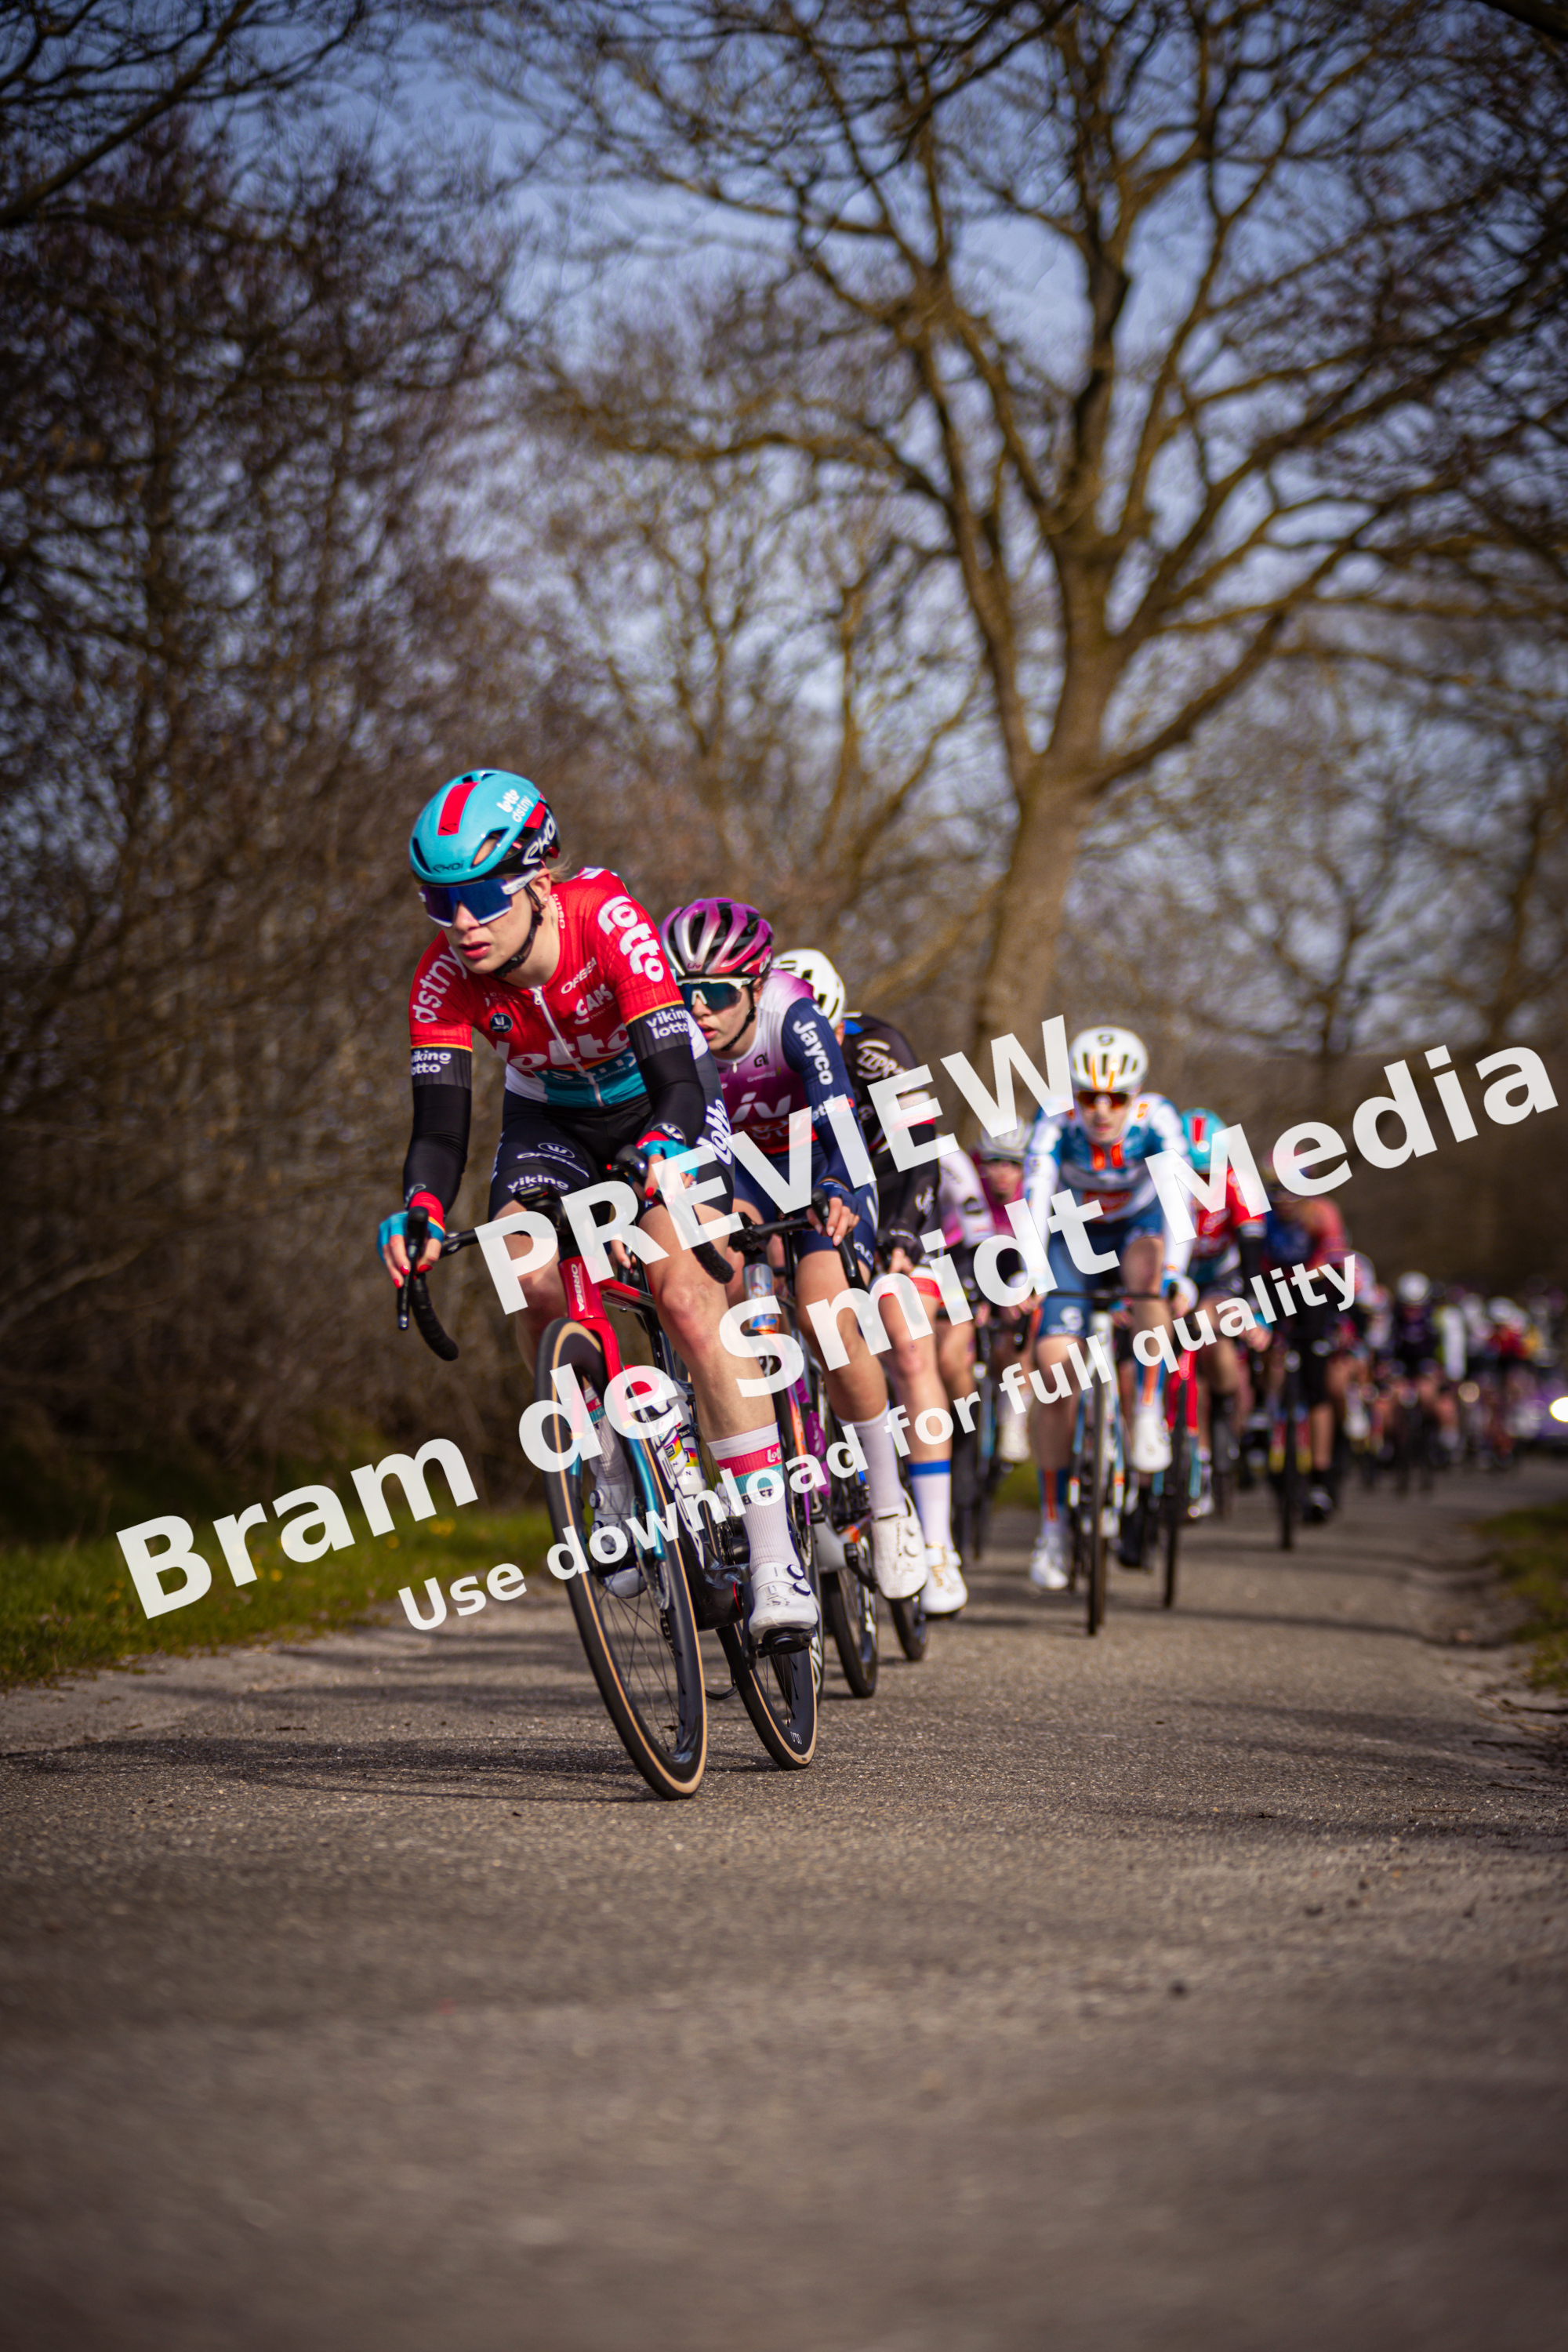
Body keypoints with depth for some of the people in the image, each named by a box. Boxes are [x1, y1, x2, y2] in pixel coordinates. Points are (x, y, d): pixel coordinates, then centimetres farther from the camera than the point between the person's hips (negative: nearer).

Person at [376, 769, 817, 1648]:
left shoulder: (609, 918, -35)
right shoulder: (446, 978, -24)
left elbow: (677, 1078, -40)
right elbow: (440, 1127, -25)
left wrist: (662, 1155, -61)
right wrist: (420, 1213, -46)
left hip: (658, 1098, -3)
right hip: (553, 1115, 4)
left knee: (686, 1298, -24)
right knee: (532, 1279, -25)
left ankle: (775, 1558, -22)